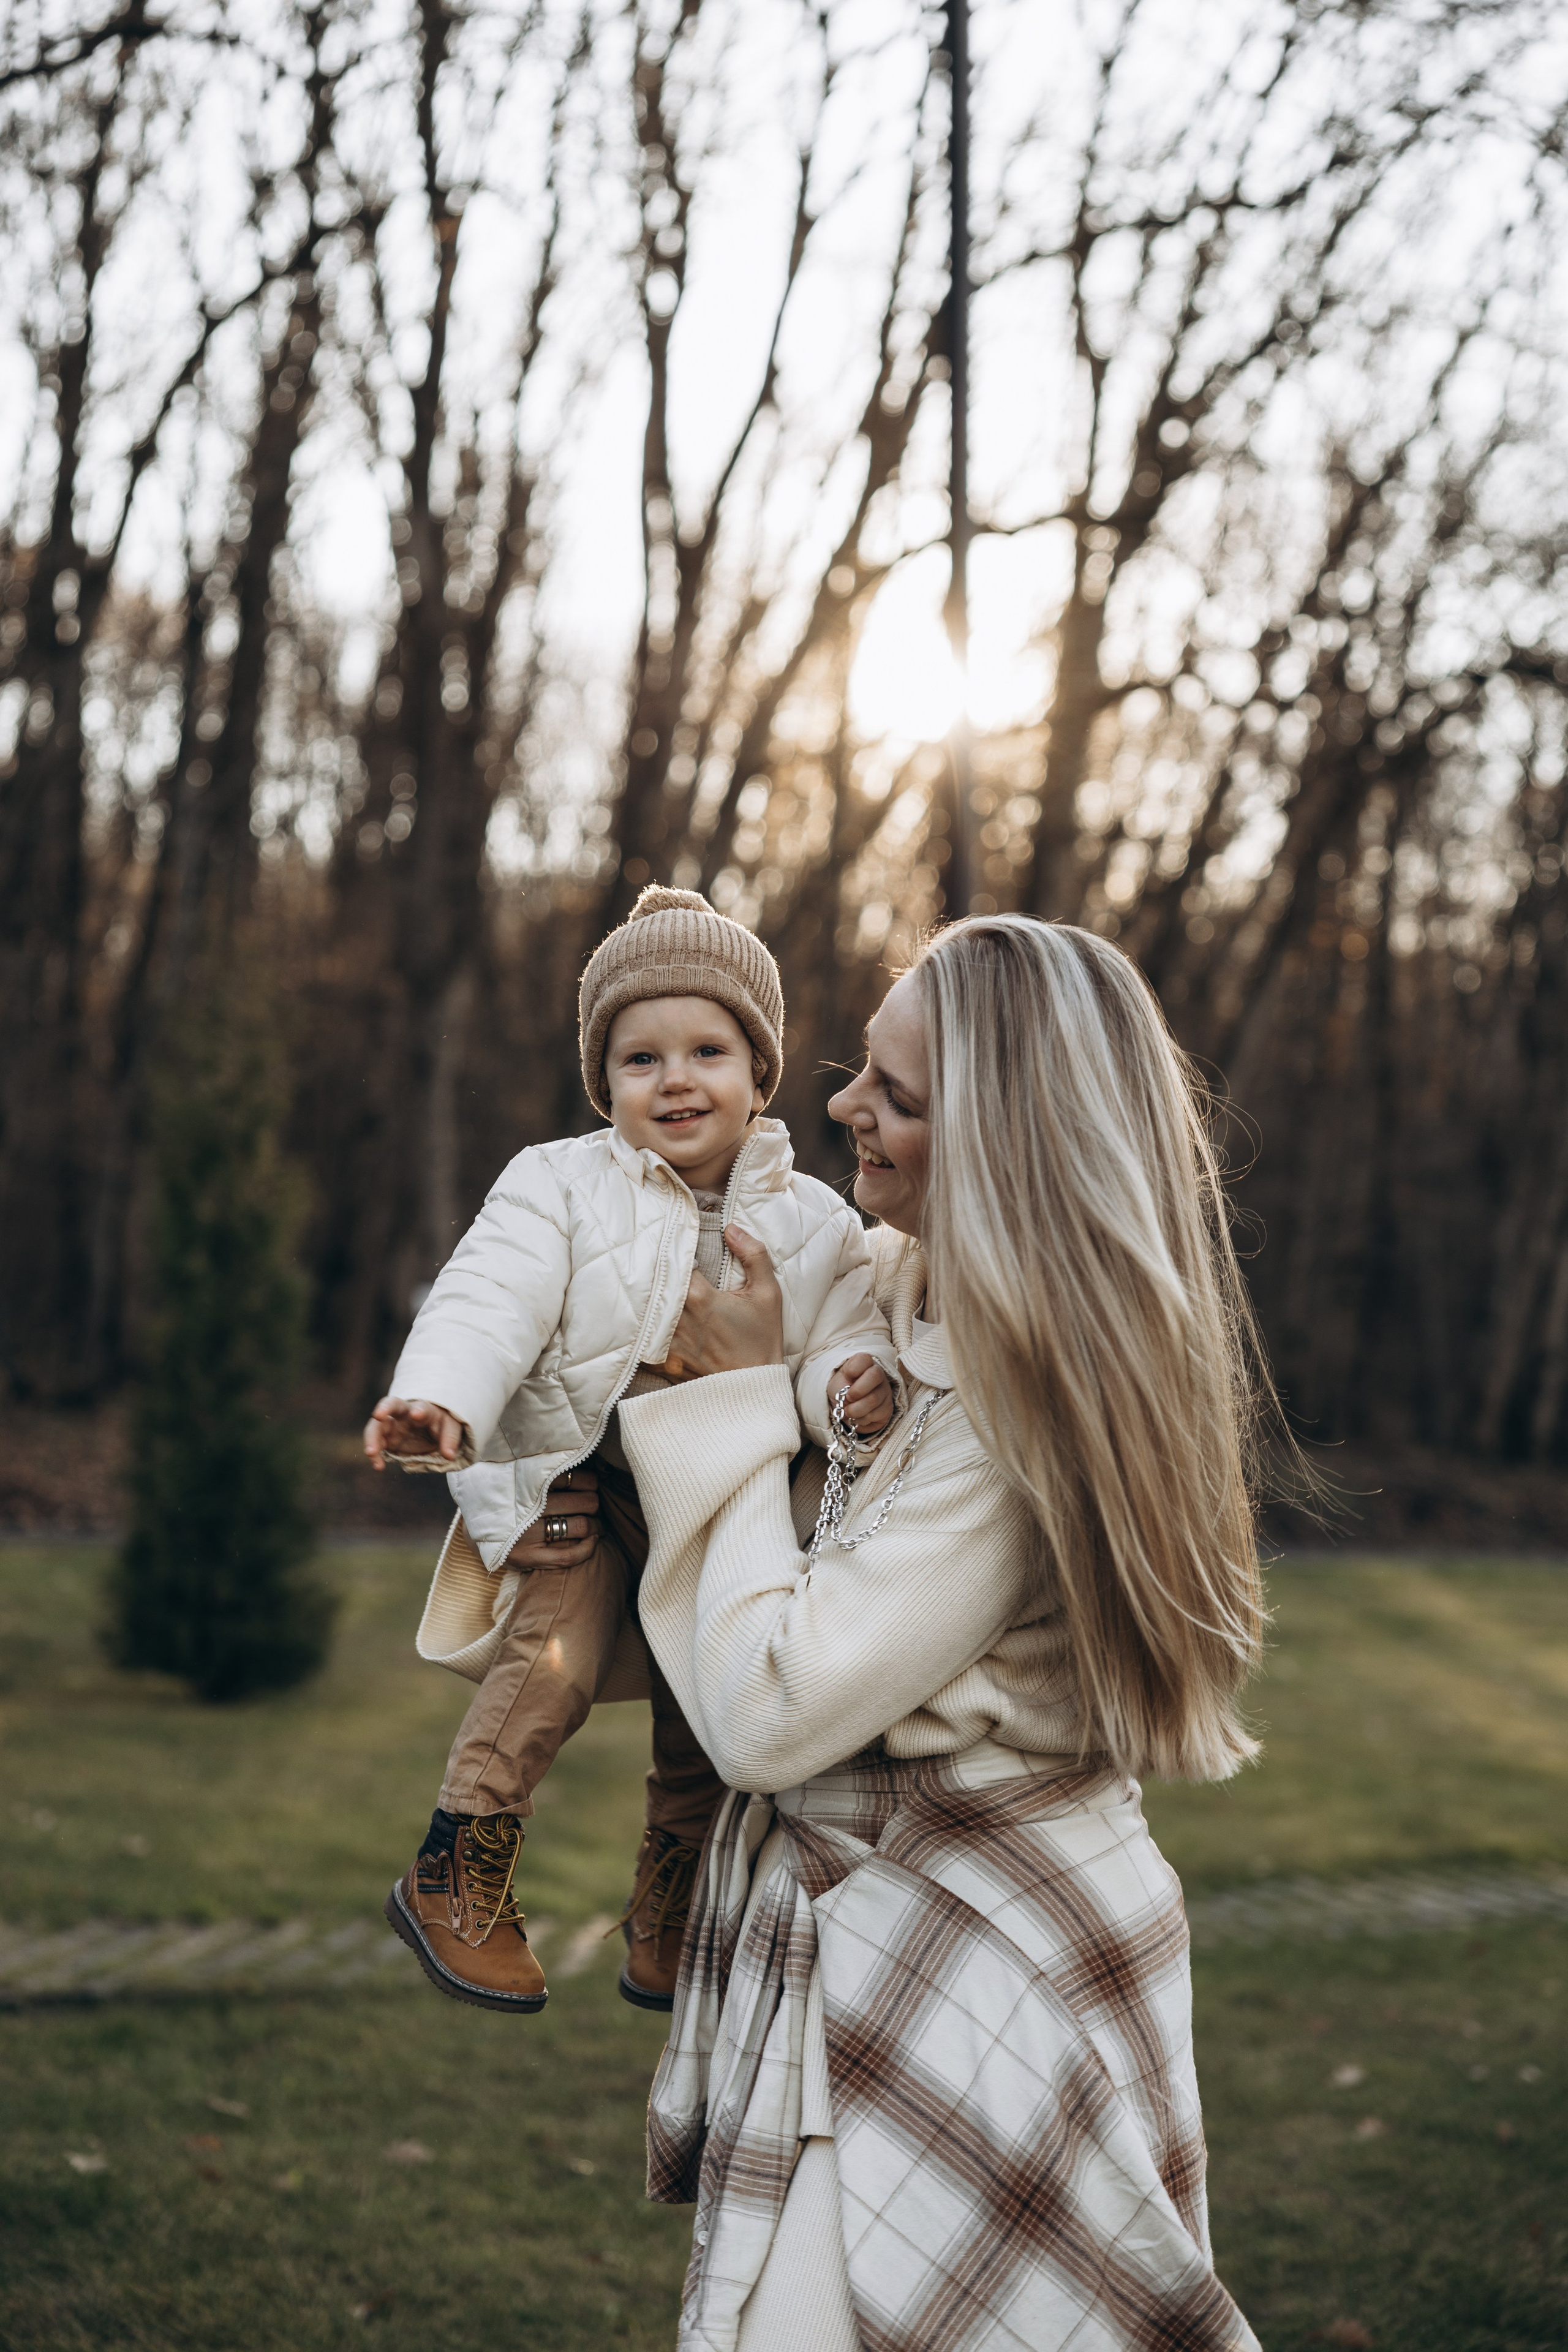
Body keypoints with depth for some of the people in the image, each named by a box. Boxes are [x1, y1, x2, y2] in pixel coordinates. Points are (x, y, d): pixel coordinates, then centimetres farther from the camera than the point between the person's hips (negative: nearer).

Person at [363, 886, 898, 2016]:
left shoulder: (814, 1223, 0)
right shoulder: (560, 1185, -8)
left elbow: (841, 1340, -6)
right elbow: (492, 1303, -18)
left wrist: (856, 1381, -31)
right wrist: (436, 1402, -37)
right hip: (573, 1482, -3)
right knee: (557, 1657, -22)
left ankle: (670, 1915, 30)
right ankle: (456, 1874, -1)